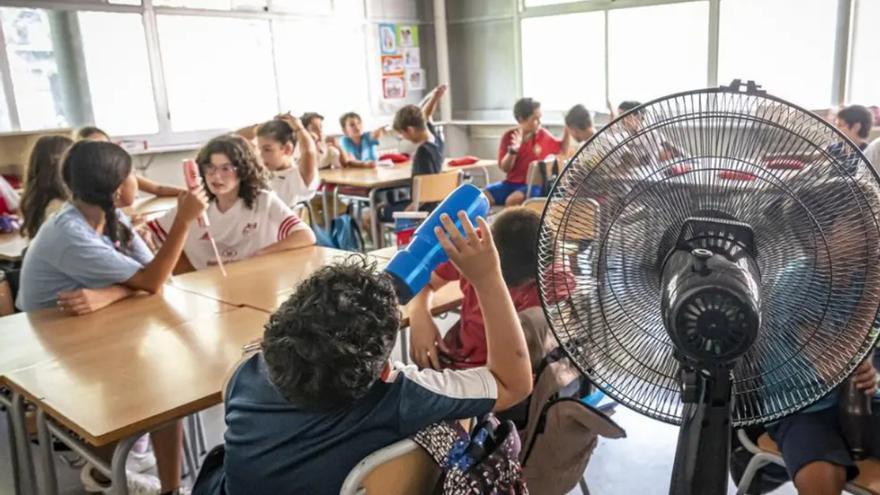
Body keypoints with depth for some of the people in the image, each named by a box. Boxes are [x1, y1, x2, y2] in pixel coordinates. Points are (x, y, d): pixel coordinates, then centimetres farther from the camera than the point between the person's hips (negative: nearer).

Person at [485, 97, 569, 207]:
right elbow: (504, 168, -4)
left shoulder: (542, 134, 1)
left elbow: (563, 150, 15)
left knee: (512, 200, -33)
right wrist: (513, 150, -21)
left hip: (533, 185, -2)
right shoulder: (509, 136, -1)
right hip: (512, 183, 2)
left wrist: (567, 130, -1)